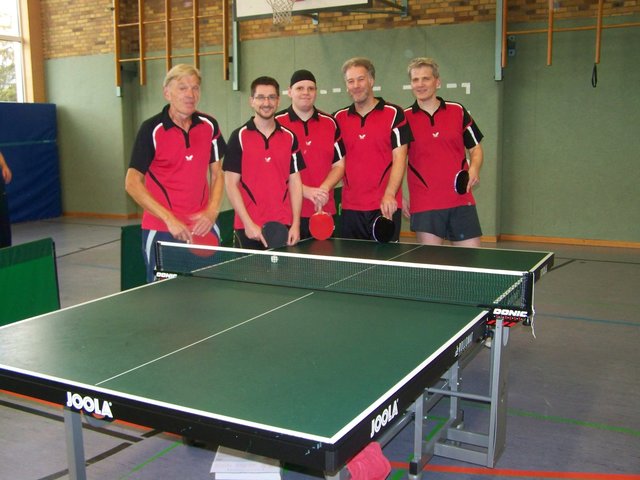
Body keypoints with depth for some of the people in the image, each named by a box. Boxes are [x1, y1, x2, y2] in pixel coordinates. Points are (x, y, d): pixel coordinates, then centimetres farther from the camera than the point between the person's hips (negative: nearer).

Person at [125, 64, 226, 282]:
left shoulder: (209, 126, 3)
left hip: (203, 228, 4)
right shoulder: (151, 129, -8)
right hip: (162, 231, -3)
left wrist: (212, 211, -5)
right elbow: (132, 183, -9)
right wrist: (169, 219, -16)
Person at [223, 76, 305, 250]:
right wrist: (248, 223, -11)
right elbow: (231, 184, -3)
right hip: (249, 229, -2)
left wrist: (296, 224, -1)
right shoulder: (239, 136, -1)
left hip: (284, 226, 3)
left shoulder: (289, 137, 8)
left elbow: (295, 181, 7)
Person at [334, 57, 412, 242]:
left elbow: (399, 158, -6)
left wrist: (389, 195, -19)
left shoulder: (394, 114, 0)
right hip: (350, 207, 3)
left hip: (386, 206, -3)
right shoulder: (339, 118, 11)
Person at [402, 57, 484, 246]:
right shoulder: (404, 118, 2)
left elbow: (475, 147, 14)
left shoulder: (458, 111, 5)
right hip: (424, 205, -1)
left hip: (461, 201, 2)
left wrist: (474, 169, -7)